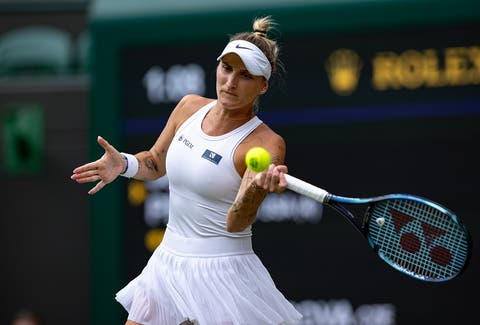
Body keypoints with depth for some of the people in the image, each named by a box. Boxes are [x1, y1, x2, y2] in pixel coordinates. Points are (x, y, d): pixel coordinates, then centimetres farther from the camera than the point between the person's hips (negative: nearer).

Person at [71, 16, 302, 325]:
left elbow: (236, 224, -23)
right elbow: (156, 162, 17)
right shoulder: (190, 106, 2)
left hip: (221, 273, -6)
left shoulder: (266, 144, -16)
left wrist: (255, 189, -44)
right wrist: (124, 164, -4)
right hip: (168, 262, 6)